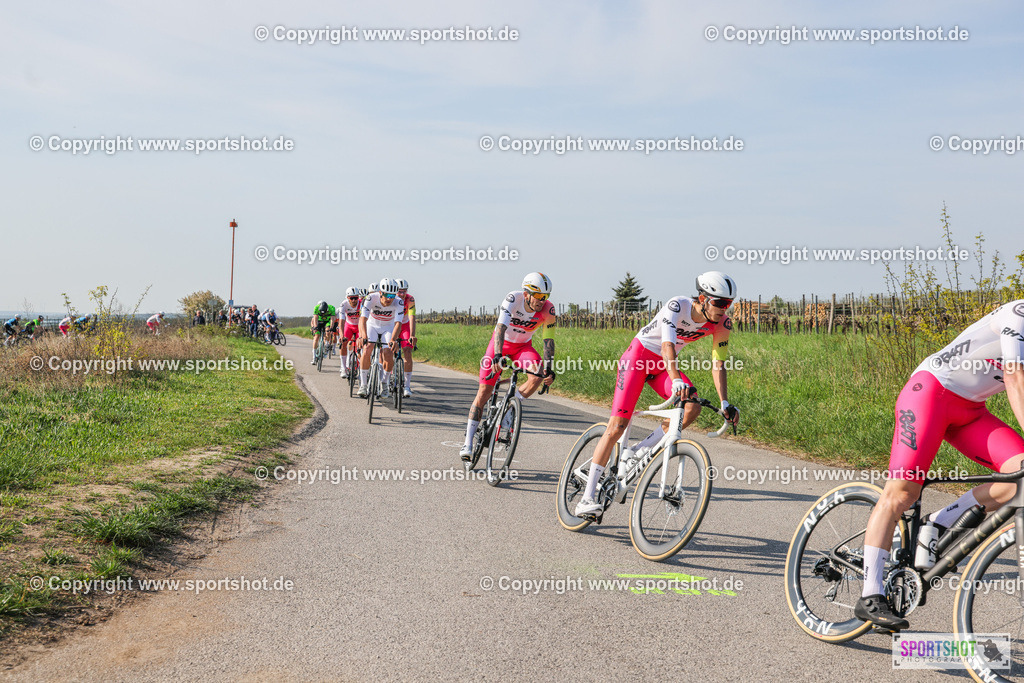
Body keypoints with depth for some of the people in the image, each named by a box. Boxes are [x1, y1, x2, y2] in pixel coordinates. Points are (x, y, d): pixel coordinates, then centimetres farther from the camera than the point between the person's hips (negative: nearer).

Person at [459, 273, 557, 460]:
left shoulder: (548, 310, -22)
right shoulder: (513, 299, -30)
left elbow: (548, 339, -15)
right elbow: (501, 327, -40)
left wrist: (549, 368, -26)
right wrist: (497, 356, -53)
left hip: (523, 346, 2)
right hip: (501, 342, -2)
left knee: (538, 375, -28)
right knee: (484, 392, -7)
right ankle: (468, 443, 1)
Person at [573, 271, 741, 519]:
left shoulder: (722, 324, -11)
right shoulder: (677, 306, -27)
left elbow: (718, 365, -7)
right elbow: (667, 345, -40)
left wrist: (725, 403, -15)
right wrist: (676, 380, -54)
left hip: (663, 366, 5)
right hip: (639, 356, -5)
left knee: (693, 407, -24)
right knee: (617, 426, -14)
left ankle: (640, 451, -3)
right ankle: (587, 498, -11)